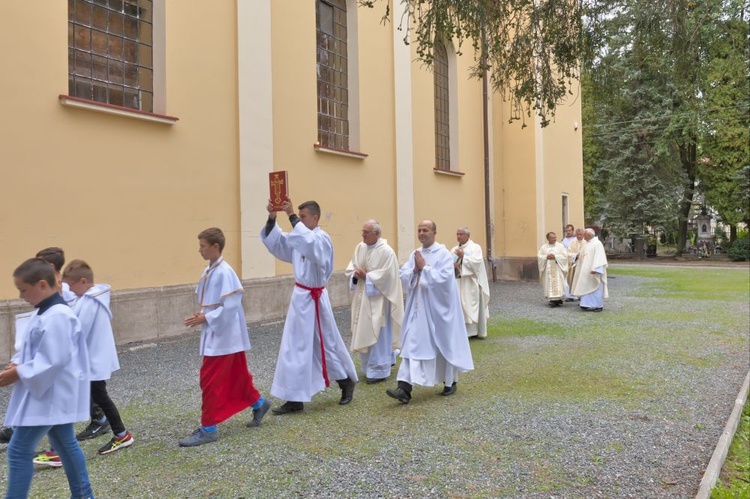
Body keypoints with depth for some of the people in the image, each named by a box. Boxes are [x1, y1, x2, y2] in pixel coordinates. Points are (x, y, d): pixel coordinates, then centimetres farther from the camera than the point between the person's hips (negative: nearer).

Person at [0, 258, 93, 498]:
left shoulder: (57, 317, -23)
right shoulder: (48, 312, 10)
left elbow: (53, 361, -26)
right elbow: (39, 350, 18)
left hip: (50, 393, -11)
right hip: (52, 392, 11)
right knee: (65, 444, 19)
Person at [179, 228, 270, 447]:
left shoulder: (224, 273, -20)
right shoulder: (209, 271, 9)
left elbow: (230, 307, -23)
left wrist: (205, 318, -18)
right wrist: (200, 316, 1)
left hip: (223, 336, -9)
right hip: (218, 335, 9)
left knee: (210, 381, -3)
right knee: (237, 376, 19)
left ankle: (208, 428, 9)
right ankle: (259, 403, 37)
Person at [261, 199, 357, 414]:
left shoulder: (322, 238, -15)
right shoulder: (300, 237, 9)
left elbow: (308, 242, -38)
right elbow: (276, 241, 5)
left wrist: (291, 216, -37)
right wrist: (271, 218, -10)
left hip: (315, 300, -8)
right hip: (300, 297, 8)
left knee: (326, 343, 2)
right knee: (295, 347, 10)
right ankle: (295, 399, 19)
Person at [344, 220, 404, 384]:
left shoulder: (386, 251, -14)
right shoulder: (359, 248, 8)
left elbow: (387, 275, -20)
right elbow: (351, 268, 10)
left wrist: (366, 276, -17)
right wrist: (355, 275, -11)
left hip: (377, 299, -7)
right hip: (362, 298, 7)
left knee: (377, 334, -2)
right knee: (364, 333, 13)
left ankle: (379, 370, 8)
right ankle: (371, 366, 29)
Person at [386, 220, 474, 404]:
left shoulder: (443, 254, -9)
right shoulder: (415, 254, 8)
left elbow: (443, 278, -21)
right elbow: (403, 277, 3)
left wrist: (424, 268, -17)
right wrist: (415, 270, -14)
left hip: (438, 308, -4)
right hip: (418, 308, 5)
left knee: (444, 344, 10)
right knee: (412, 345, -3)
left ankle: (451, 382, 30)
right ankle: (405, 389, -6)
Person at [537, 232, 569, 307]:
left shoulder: (560, 246, 4)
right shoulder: (544, 247, 8)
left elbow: (565, 255, -3)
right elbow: (539, 256, 4)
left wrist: (555, 256, -12)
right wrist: (546, 257, -11)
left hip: (557, 269, -1)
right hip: (547, 269, 2)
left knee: (557, 283, -7)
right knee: (549, 283, -2)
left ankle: (557, 299, -2)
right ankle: (551, 298, 3)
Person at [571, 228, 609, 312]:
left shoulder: (597, 243, -12)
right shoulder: (586, 244, 15)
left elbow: (599, 257, -20)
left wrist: (595, 269, -27)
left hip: (592, 271, -9)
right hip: (585, 271, 9)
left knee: (594, 287, -4)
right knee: (586, 287, 8)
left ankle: (598, 306, 4)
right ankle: (588, 305, 12)